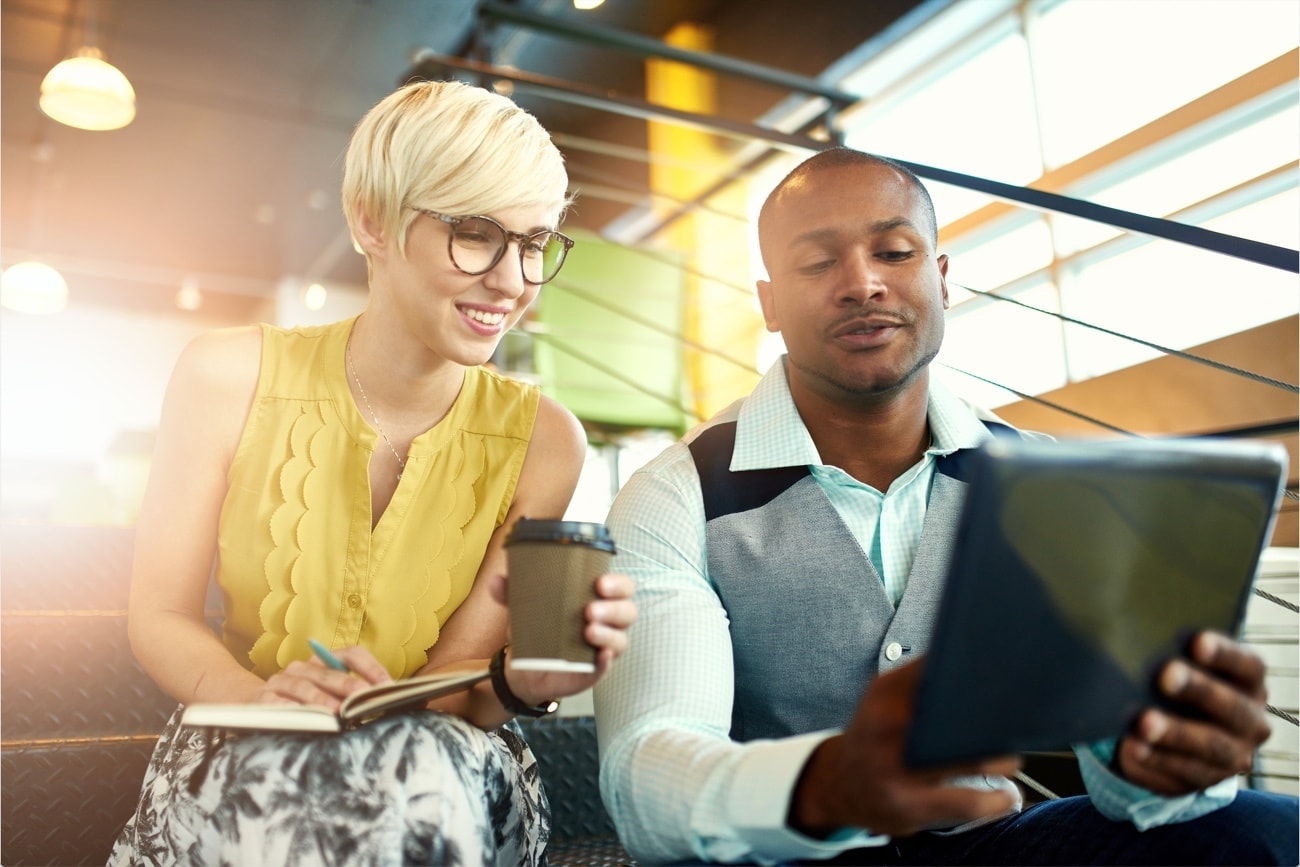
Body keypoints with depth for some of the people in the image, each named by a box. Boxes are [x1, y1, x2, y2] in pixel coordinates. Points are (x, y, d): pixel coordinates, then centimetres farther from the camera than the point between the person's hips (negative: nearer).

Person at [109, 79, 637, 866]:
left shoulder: (542, 440, -12)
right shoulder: (231, 378, -9)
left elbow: (448, 688, -10)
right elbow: (161, 617, -6)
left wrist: (523, 679, -34)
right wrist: (263, 698, -27)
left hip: (445, 769, 0)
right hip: (242, 761, 1)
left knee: (423, 771, -35)